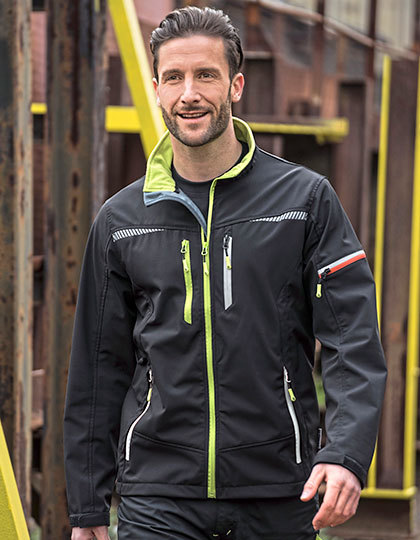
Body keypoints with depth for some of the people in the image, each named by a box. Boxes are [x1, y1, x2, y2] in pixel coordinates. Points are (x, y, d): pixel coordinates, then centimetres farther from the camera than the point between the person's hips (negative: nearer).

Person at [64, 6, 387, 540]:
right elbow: (98, 369, 13)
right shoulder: (120, 220, 8)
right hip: (157, 497, 1)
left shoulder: (306, 198, 3)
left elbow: (353, 341, -4)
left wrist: (344, 455, -20)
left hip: (278, 495, 0)